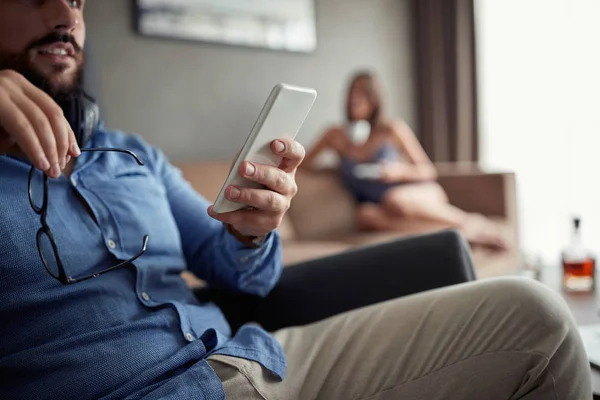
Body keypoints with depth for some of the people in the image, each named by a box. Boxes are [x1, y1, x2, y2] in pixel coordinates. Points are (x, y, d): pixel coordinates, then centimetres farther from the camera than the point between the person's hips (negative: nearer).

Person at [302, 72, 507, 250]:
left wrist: (401, 170, -16)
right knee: (365, 215, -36)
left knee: (395, 200, -39)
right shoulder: (336, 136, 4)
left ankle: (468, 222, -18)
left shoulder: (393, 129, -2)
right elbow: (303, 164, 14)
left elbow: (428, 171, 2)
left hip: (422, 192, -1)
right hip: (379, 207, 2)